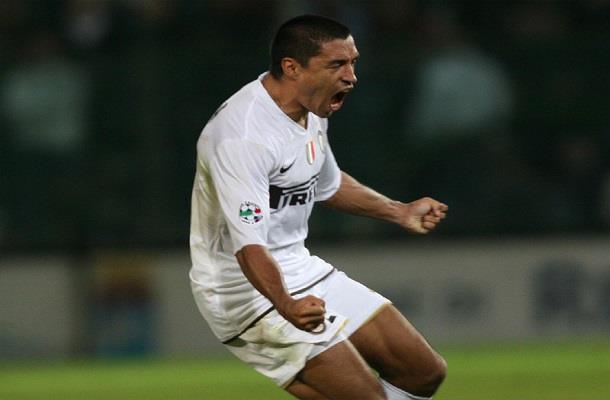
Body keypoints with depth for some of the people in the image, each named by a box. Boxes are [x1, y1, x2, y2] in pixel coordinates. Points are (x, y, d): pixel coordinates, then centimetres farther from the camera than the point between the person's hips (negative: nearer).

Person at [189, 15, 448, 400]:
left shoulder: (310, 111, 4)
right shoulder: (243, 134, -27)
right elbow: (249, 244, -36)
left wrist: (399, 212, 31)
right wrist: (287, 307, -50)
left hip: (302, 269, 10)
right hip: (248, 292, -10)